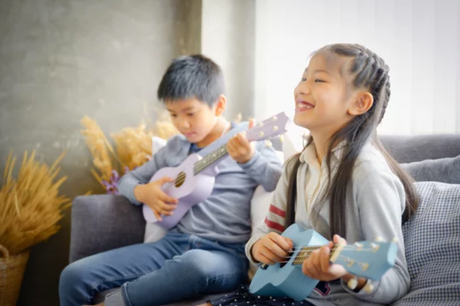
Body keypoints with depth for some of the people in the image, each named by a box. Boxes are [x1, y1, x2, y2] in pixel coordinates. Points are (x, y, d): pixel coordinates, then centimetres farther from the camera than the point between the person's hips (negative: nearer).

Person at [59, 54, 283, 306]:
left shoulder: (248, 142, 0)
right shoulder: (175, 147, 15)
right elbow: (128, 180, 26)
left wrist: (250, 159, -29)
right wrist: (143, 193, 3)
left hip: (227, 253, -4)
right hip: (174, 242, 5)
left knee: (197, 264, -42)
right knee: (74, 276, -11)